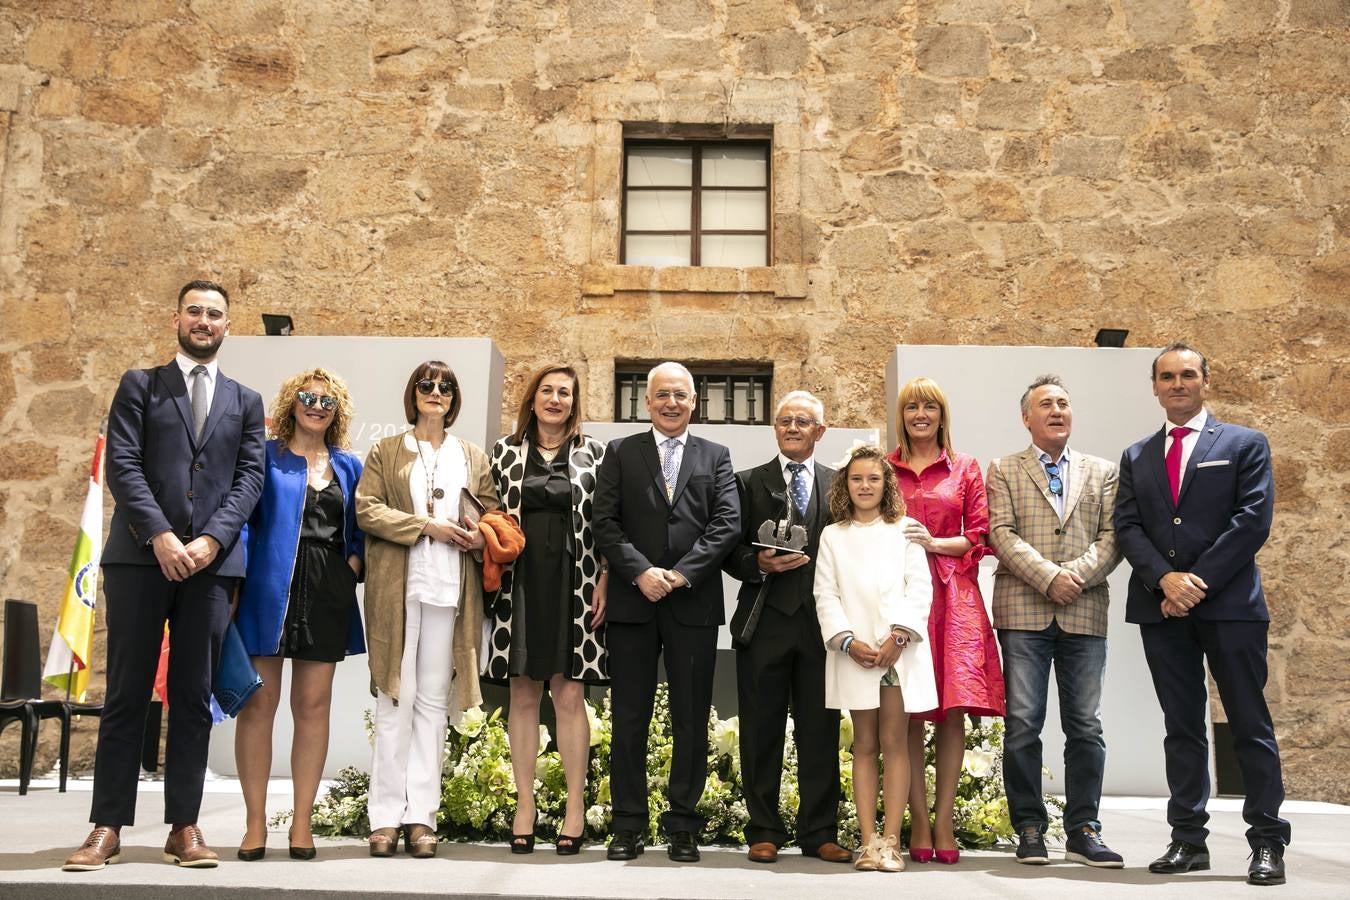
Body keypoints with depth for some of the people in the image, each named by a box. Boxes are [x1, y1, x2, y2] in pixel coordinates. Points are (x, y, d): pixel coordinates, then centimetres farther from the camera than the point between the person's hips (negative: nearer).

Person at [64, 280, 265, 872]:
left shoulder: (245, 402, 17)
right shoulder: (140, 385, 12)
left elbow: (250, 478, 6)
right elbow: (122, 466, -1)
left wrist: (210, 540, -9)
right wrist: (160, 536, -13)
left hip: (211, 561, 2)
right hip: (140, 557, -1)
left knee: (194, 698, 3)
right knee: (126, 695, 0)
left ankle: (184, 827, 8)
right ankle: (107, 829, 4)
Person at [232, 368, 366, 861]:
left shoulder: (348, 466, 15)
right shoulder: (265, 457, 4)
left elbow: (360, 529, 19)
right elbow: (242, 517, -2)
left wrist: (354, 563, -1)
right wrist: (234, 582, -12)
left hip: (328, 594, 3)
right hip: (269, 591, -3)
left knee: (314, 706, 4)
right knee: (259, 702, -2)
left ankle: (302, 822, 11)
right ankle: (255, 822, 7)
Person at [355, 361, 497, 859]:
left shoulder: (473, 458, 18)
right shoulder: (385, 452, 12)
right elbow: (366, 509, 0)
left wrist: (480, 537, -7)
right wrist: (426, 526, -10)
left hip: (449, 590, 2)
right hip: (396, 588, -2)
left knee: (433, 702, 1)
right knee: (395, 699, -3)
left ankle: (422, 816, 4)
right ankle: (386, 817, 1)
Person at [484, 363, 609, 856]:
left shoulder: (594, 453, 4)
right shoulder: (505, 451, 9)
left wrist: (603, 584, -6)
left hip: (573, 587, -2)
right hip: (520, 585, 2)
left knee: (569, 694, -1)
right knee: (523, 694, 6)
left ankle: (576, 808, 7)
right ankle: (525, 806, 13)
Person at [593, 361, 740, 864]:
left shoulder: (715, 457, 11)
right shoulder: (620, 453, 10)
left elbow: (728, 524, -1)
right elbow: (605, 523, 0)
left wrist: (682, 574, -12)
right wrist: (641, 572, -14)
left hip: (694, 604, 0)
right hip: (632, 602, 0)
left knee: (692, 721, 4)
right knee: (628, 719, 4)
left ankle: (682, 827, 14)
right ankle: (628, 826, 13)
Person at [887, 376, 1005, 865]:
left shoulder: (966, 469, 12)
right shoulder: (885, 469, 12)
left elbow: (979, 537, 6)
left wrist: (934, 543, -8)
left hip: (953, 595, 0)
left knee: (954, 707, -5)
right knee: (907, 712, -3)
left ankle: (944, 819, 2)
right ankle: (919, 822, 2)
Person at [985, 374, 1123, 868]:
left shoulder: (1102, 472, 16)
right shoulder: (1004, 471, 11)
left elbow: (1112, 537, 6)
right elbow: (1001, 534, -1)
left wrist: (1077, 573, -11)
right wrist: (1048, 576, -13)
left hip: (1085, 612, 2)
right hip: (1023, 610, -2)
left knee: (1085, 726, 2)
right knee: (1023, 725, -2)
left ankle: (1083, 831, 10)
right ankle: (1030, 829, 6)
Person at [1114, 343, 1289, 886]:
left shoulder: (1245, 444, 5)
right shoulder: (1137, 458, 15)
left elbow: (1253, 519, -6)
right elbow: (1127, 526, 5)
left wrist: (1199, 581, -13)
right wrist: (1164, 578, -13)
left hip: (1229, 603, -3)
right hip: (1162, 608, 3)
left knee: (1250, 726, 0)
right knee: (1182, 728, 7)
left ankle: (1267, 842, 8)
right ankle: (1188, 840, 13)